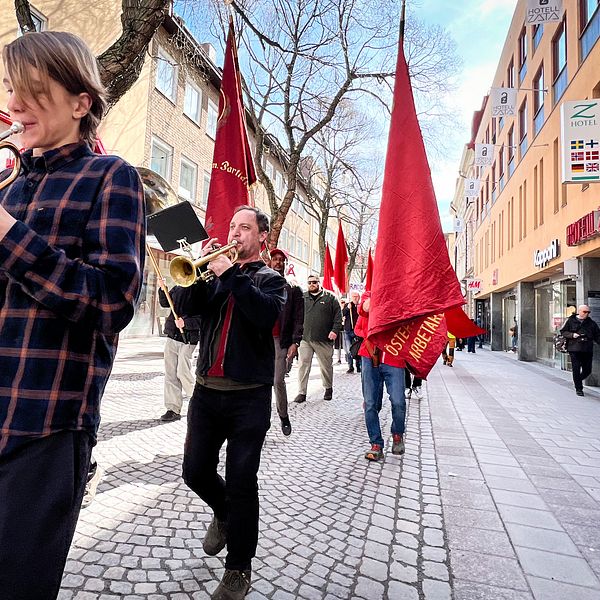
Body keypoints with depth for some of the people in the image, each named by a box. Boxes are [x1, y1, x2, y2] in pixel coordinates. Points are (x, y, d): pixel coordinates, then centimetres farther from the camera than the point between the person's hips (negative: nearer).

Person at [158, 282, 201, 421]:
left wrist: (186, 323, -27)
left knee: (182, 372, -4)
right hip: (172, 336, 6)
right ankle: (173, 410, 14)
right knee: (170, 373, 6)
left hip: (188, 339, -6)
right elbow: (164, 303, 21)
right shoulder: (178, 288, 8)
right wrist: (163, 289, 6)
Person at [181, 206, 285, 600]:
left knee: (242, 482, 3)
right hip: (207, 390, 4)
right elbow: (190, 307, -2)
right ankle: (224, 514, 44)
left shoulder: (271, 278, 3)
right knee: (196, 472, 12)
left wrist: (231, 274, -19)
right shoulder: (217, 272, 14)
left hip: (249, 395, -4)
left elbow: (267, 315, -19)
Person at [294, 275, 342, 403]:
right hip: (305, 339, 2)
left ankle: (328, 388, 30)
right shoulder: (302, 298, 11)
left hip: (324, 340, -1)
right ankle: (302, 392, 5)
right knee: (303, 365, -2)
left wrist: (335, 330, -10)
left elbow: (338, 315, 1)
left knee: (326, 365, 10)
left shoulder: (330, 298, 5)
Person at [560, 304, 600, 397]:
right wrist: (572, 335, -13)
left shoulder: (592, 323, 12)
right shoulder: (570, 321, 3)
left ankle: (578, 380, 35)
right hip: (574, 349, -3)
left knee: (587, 370, 6)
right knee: (576, 370, -3)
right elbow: (563, 331, 4)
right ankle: (578, 388, 9)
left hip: (587, 350, 3)